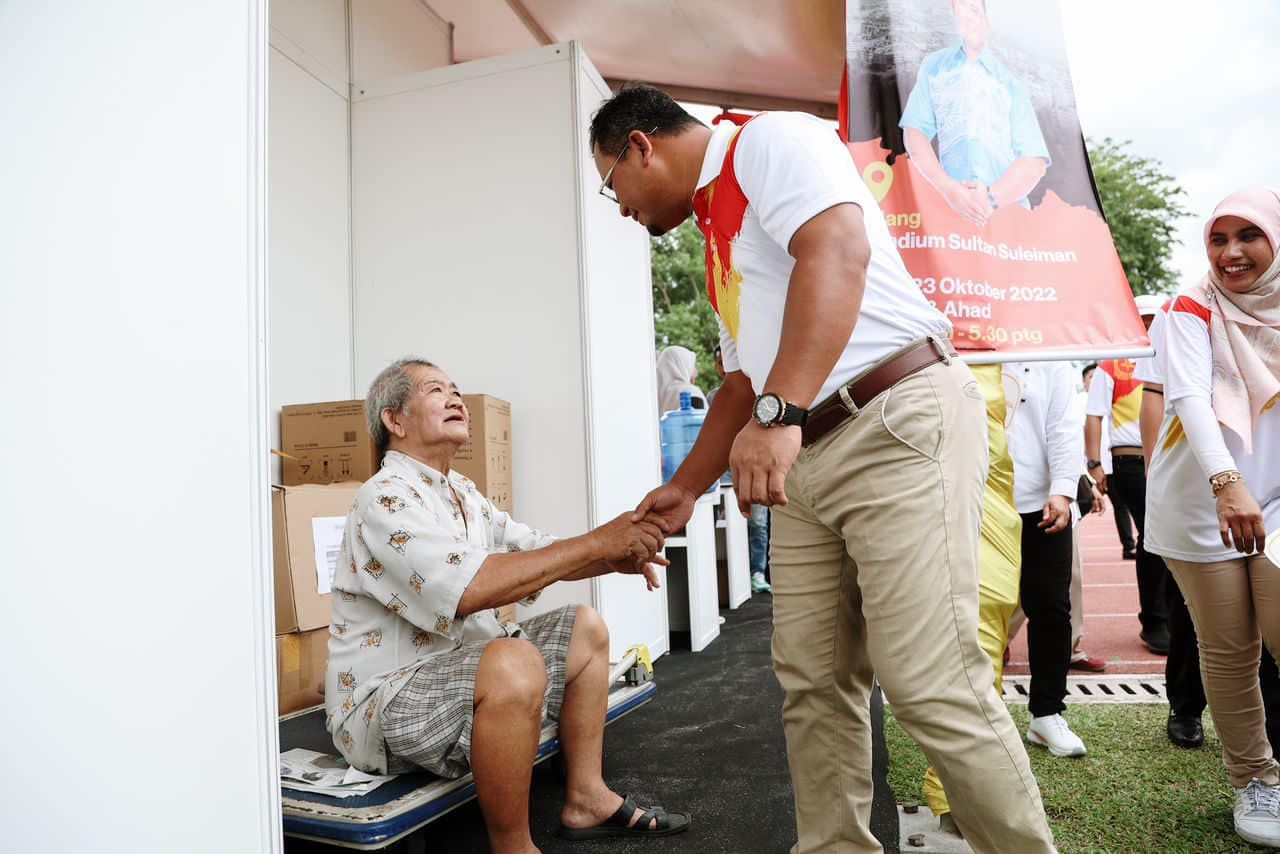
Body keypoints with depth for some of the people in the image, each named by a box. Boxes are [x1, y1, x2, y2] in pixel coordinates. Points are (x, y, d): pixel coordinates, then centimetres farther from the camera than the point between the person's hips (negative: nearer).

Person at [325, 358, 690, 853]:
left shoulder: (463, 494, 12)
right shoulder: (386, 497, -18)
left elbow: (541, 556, 13)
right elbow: (469, 589, -32)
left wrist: (616, 557, -8)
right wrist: (594, 543, -28)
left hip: (463, 671, 10)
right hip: (381, 701, -10)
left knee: (585, 628, 11)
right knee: (513, 661, -36)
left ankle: (586, 798, 16)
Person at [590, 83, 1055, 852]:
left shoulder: (770, 140, 0)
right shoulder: (719, 222, 26)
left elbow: (838, 252, -21)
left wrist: (779, 413, -30)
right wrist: (685, 489, 26)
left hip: (901, 421, -9)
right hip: (805, 459, 9)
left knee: (932, 686, -10)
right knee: (813, 682, 7)